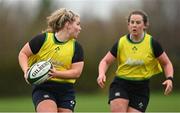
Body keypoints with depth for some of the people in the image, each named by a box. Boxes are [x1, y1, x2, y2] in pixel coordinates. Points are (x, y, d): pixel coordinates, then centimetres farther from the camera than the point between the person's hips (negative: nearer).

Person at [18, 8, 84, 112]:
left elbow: (77, 72, -4)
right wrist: (26, 70, -13)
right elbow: (23, 53, 5)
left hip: (66, 91, 4)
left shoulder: (76, 47, 3)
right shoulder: (43, 38, -4)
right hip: (42, 88, -3)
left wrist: (56, 73, -20)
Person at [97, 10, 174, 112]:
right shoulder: (120, 43, -2)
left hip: (141, 89, 0)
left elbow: (167, 63, 5)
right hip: (120, 85, 0)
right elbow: (105, 61, 7)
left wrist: (169, 78, -13)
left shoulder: (152, 43, -5)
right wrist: (101, 74, -13)